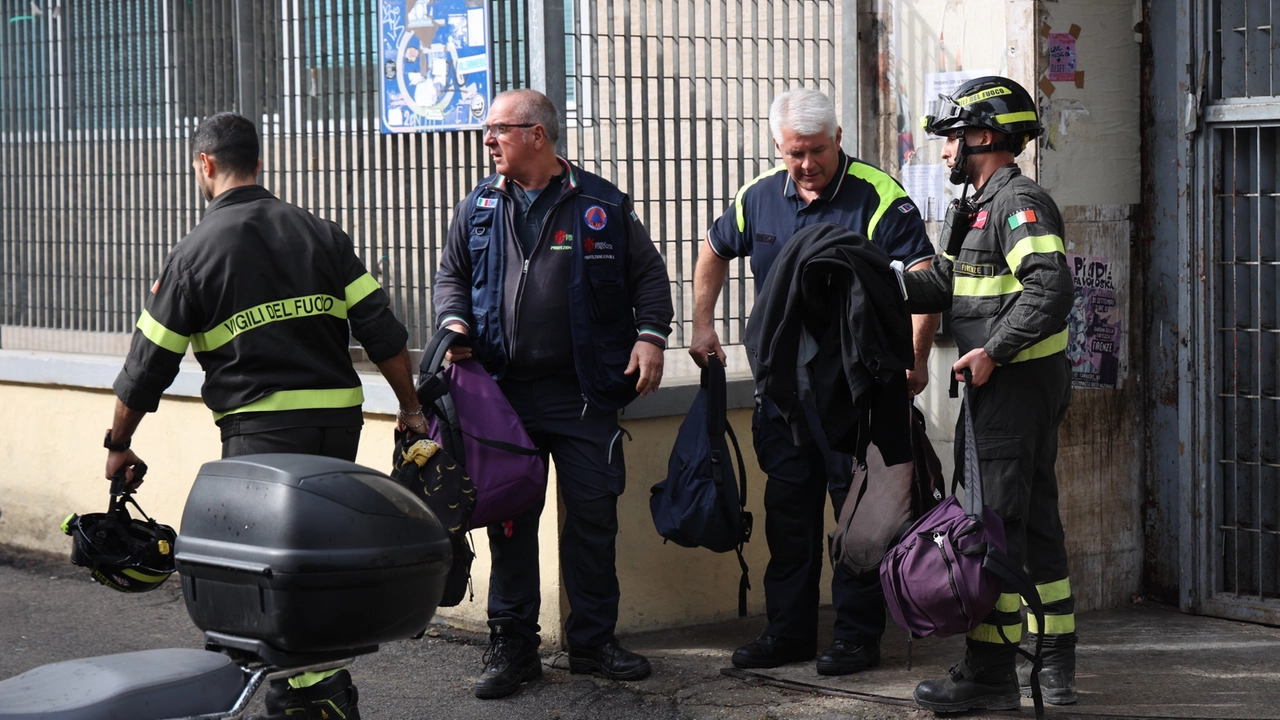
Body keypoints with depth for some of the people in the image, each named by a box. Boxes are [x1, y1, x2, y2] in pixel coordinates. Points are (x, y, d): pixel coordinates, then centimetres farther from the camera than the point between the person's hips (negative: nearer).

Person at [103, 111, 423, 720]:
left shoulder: (196, 251, -1)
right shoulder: (321, 234, 9)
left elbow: (150, 362, 3)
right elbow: (381, 330, 5)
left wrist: (119, 444, 15)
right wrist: (411, 407, 15)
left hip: (261, 428, -5)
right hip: (340, 419, 5)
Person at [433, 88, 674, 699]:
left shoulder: (602, 205, 2)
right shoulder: (478, 208, 10)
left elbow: (648, 274, 8)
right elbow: (452, 275, 18)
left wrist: (650, 335, -5)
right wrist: (455, 321, -1)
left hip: (583, 394, -2)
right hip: (503, 392, 2)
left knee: (593, 513, 3)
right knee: (509, 516, 4)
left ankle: (593, 640, 16)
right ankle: (512, 645, 13)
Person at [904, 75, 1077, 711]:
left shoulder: (1018, 202, -14)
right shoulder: (986, 206, 19)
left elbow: (1051, 289, -26)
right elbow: (941, 283, 15)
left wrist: (994, 351, -25)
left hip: (1013, 383, -10)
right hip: (1011, 387, 10)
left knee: (992, 522, -7)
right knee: (1033, 521, 14)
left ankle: (991, 674, -2)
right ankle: (1054, 670, 21)